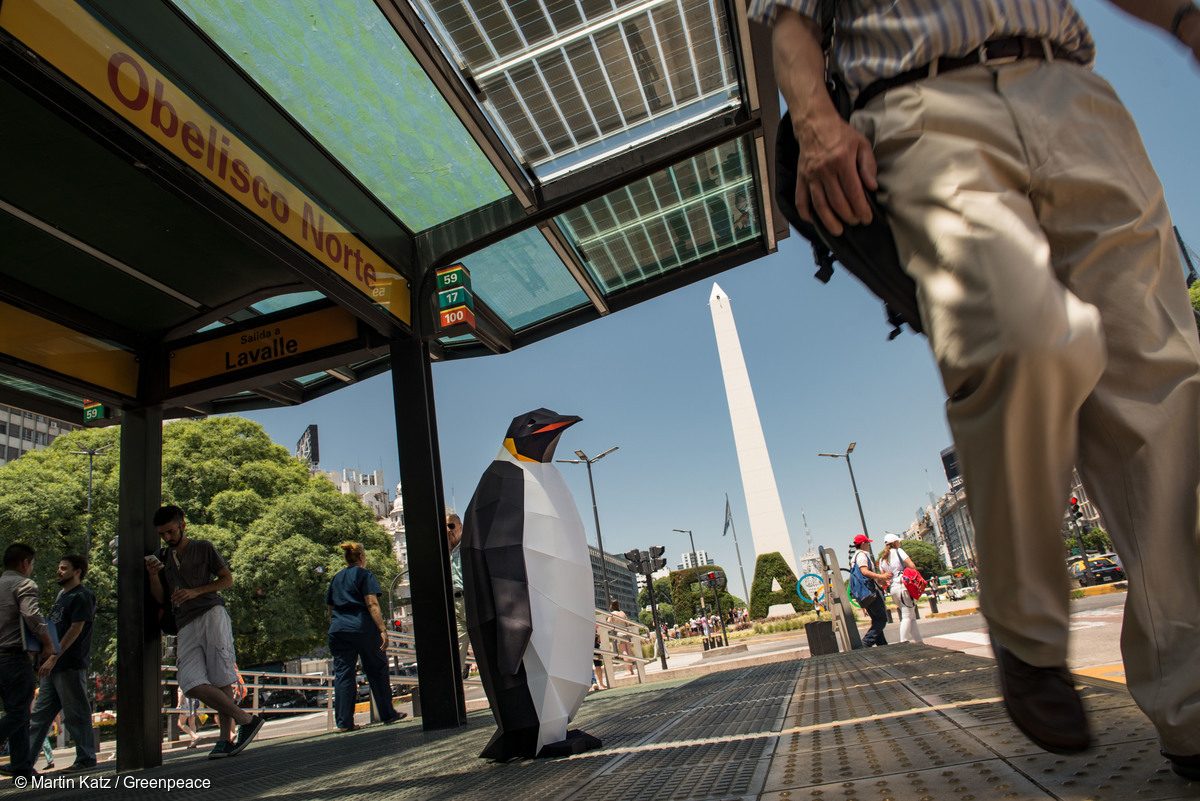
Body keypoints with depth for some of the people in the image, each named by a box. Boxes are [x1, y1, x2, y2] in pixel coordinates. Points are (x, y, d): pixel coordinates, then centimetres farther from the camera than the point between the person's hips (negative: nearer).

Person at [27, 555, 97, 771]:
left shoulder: (82, 596, -11)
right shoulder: (61, 594, 17)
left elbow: (75, 630, -18)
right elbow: (54, 628, 21)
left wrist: (54, 656, -21)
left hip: (71, 665, -9)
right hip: (54, 665, 9)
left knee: (76, 714, -1)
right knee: (40, 713, 12)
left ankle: (86, 758, 8)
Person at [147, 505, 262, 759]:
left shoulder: (203, 548, 11)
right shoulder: (163, 556, 24)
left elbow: (228, 579, 7)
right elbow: (161, 598, 21)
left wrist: (194, 592, -6)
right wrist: (153, 575, 3)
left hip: (212, 613, -4)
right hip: (185, 625, 4)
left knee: (220, 680, -11)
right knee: (191, 684, -14)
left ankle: (225, 738, -1)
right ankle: (246, 719, -8)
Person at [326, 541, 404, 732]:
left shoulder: (336, 578, 17)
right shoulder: (364, 575, -1)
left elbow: (331, 609, 19)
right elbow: (372, 604, -12)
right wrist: (383, 629, -15)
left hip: (338, 630, 5)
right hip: (363, 628, -5)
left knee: (342, 674, 4)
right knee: (377, 671, 7)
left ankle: (343, 722, 1)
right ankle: (387, 714, 14)